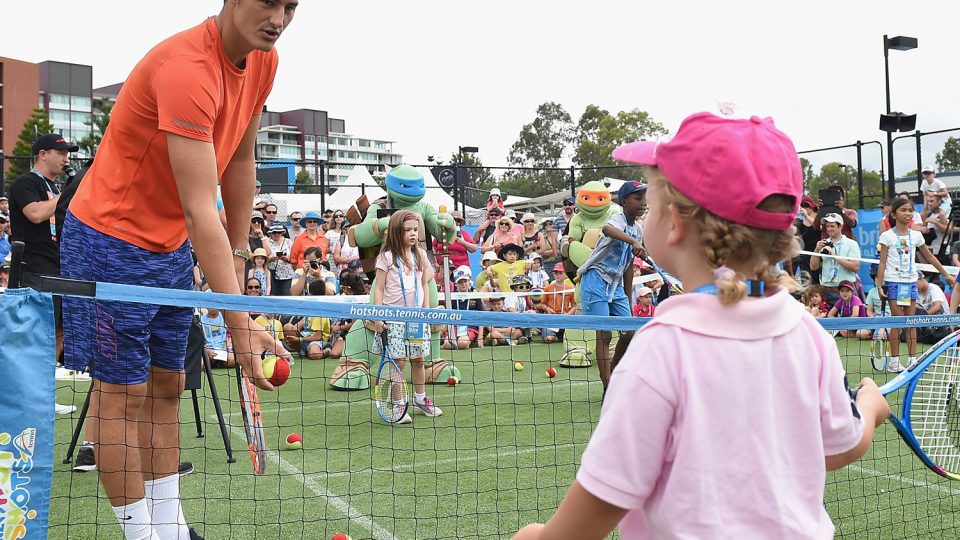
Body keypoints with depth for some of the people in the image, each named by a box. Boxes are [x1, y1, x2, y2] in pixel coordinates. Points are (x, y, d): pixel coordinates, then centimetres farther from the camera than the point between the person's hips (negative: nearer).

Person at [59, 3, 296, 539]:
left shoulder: (264, 62, -3)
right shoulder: (186, 67, -30)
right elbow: (200, 211, -33)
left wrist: (237, 252, 9)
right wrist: (240, 323, -35)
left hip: (172, 244, 8)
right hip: (110, 239, -8)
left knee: (166, 384, 11)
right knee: (122, 391, 0)